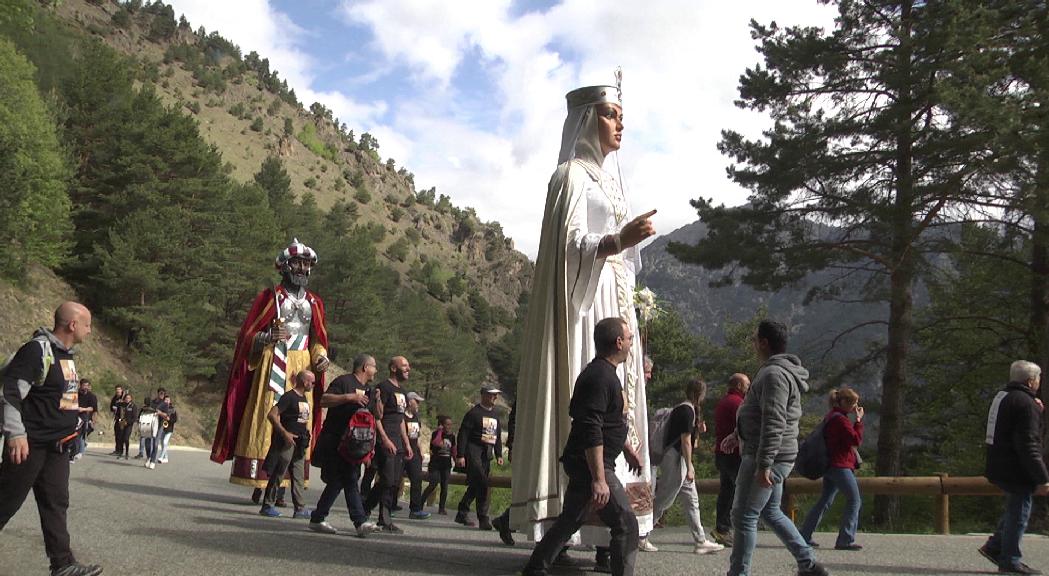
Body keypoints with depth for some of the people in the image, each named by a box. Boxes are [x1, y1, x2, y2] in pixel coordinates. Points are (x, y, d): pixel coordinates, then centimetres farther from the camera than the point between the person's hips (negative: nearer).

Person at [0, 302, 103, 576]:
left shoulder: (67, 354, 12)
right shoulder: (37, 350, -17)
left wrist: (73, 425, 24)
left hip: (58, 446, 9)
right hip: (30, 444, -9)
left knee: (56, 504, 9)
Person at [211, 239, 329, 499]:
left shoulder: (314, 303, 16)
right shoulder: (270, 296, 3)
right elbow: (249, 334, 1)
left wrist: (320, 356, 1)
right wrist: (267, 338, -19)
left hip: (302, 367, 4)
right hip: (272, 363, -4)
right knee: (266, 418, -8)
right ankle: (259, 483, -3)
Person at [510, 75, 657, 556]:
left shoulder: (608, 182, 23)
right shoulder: (572, 174, -2)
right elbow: (571, 245, -15)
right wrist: (619, 241, -34)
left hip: (613, 307, 9)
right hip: (581, 305, -9)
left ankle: (604, 533, 4)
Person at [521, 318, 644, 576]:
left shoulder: (606, 373, 15)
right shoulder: (600, 376, -20)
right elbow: (591, 432, -26)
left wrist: (628, 448, 35)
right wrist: (599, 479, -28)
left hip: (581, 464, 11)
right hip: (590, 464, -11)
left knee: (571, 519, 19)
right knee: (626, 524, -7)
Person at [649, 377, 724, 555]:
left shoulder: (680, 408, 15)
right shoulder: (688, 410, -14)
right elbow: (686, 441, -17)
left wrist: (697, 430, 11)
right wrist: (689, 468, -15)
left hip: (673, 458, 10)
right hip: (676, 460, -10)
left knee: (691, 500, 10)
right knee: (663, 501, -4)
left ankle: (700, 542, 12)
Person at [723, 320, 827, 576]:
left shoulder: (774, 374, -19)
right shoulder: (779, 371, 16)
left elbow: (774, 423, -25)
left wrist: (764, 464, -27)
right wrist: (738, 435, 30)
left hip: (767, 457, -11)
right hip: (775, 458, 11)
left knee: (744, 516, -3)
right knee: (771, 512, 19)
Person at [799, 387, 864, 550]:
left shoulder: (831, 416, 15)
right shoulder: (840, 419, -16)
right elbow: (857, 440, -15)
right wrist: (859, 420, -10)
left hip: (830, 465, 10)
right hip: (840, 465, -10)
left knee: (825, 501, 14)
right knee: (854, 500, -4)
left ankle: (804, 536, 14)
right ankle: (845, 540, -4)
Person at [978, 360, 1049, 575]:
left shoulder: (1001, 397, 12)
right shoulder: (1025, 403, -17)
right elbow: (1028, 446, -22)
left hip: (999, 468, 9)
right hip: (1017, 470, -9)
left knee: (1015, 509, 21)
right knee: (1018, 513, 1)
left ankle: (994, 546, 20)